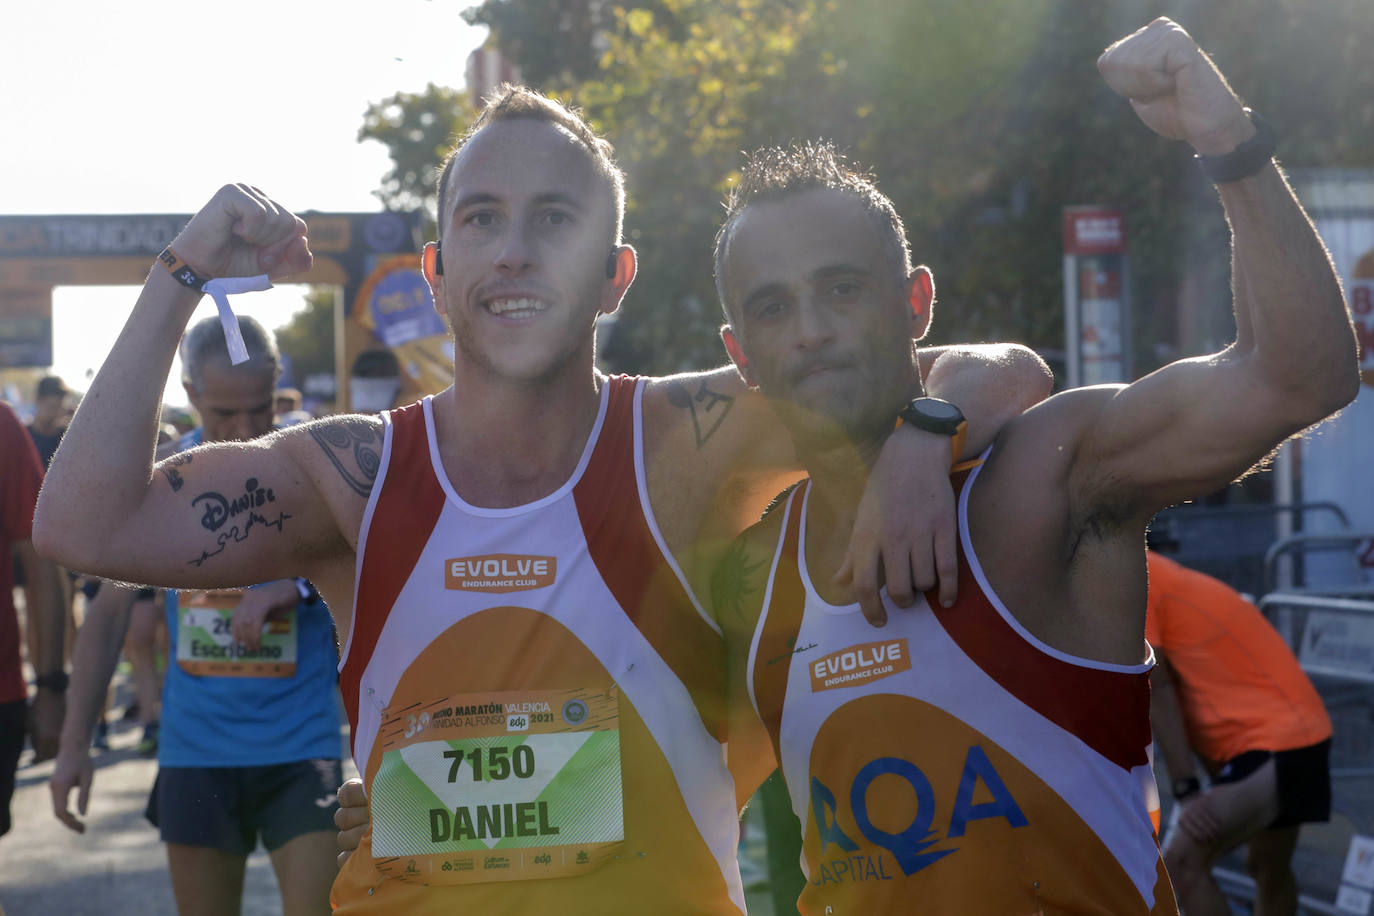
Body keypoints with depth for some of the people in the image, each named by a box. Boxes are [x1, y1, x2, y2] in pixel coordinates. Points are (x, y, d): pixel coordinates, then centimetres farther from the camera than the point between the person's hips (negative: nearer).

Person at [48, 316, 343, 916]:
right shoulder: (163, 480, 3)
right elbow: (111, 609, 7)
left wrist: (298, 587, -31)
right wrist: (74, 744, 2)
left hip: (300, 746, -3)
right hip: (195, 747, 3)